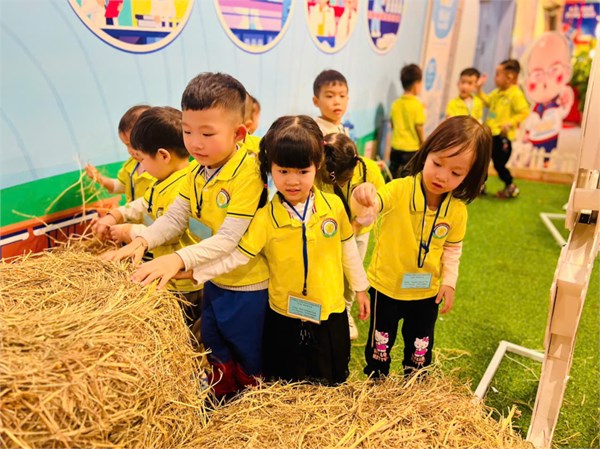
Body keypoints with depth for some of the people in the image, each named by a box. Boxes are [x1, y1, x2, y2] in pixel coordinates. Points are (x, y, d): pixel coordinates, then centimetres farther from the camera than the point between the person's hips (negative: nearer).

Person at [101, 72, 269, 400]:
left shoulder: (246, 174, -26)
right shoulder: (197, 172, 0)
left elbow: (229, 239, -29)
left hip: (247, 288, -8)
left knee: (251, 365, 15)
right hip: (213, 283, 8)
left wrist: (179, 259, -38)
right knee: (215, 352, 28)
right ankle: (221, 402, 51)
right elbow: (174, 218, 0)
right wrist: (142, 241, -17)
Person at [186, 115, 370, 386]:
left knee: (332, 382, 22)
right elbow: (235, 256, -17)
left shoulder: (334, 205, -9)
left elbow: (348, 249, 3)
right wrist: (194, 272, -27)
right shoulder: (265, 218, -16)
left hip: (331, 312, 2)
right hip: (284, 317, -1)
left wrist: (360, 288, 11)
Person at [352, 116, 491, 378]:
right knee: (380, 343, 20)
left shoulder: (457, 210, -11)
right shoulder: (399, 190, -23)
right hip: (386, 287, -2)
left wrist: (449, 281, -2)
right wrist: (363, 195, -60)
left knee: (420, 349, 23)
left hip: (427, 293, 3)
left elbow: (452, 249, 4)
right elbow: (368, 211, -39)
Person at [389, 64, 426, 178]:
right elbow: (419, 127, -11)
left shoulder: (396, 103, 2)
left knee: (392, 176, 12)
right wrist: (422, 143, 2)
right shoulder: (417, 104, -12)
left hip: (396, 146, 5)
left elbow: (392, 124, 8)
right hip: (411, 148, -5)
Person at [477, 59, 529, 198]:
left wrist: (510, 123, -27)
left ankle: (511, 187, 21)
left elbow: (524, 112, -18)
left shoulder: (516, 94, -15)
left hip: (502, 136, -8)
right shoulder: (497, 92, 9)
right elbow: (487, 102, 26)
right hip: (490, 133, 8)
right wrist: (479, 89, 17)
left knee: (499, 164, 0)